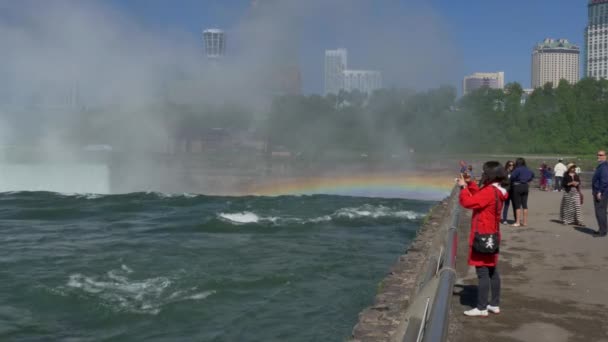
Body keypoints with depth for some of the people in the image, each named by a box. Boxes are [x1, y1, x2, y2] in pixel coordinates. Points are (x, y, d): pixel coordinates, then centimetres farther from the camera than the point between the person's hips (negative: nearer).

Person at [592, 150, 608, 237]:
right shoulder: (600, 166, 17)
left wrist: (600, 192, -24)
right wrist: (595, 191, 22)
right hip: (598, 192, 11)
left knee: (600, 211, -9)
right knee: (600, 211, 15)